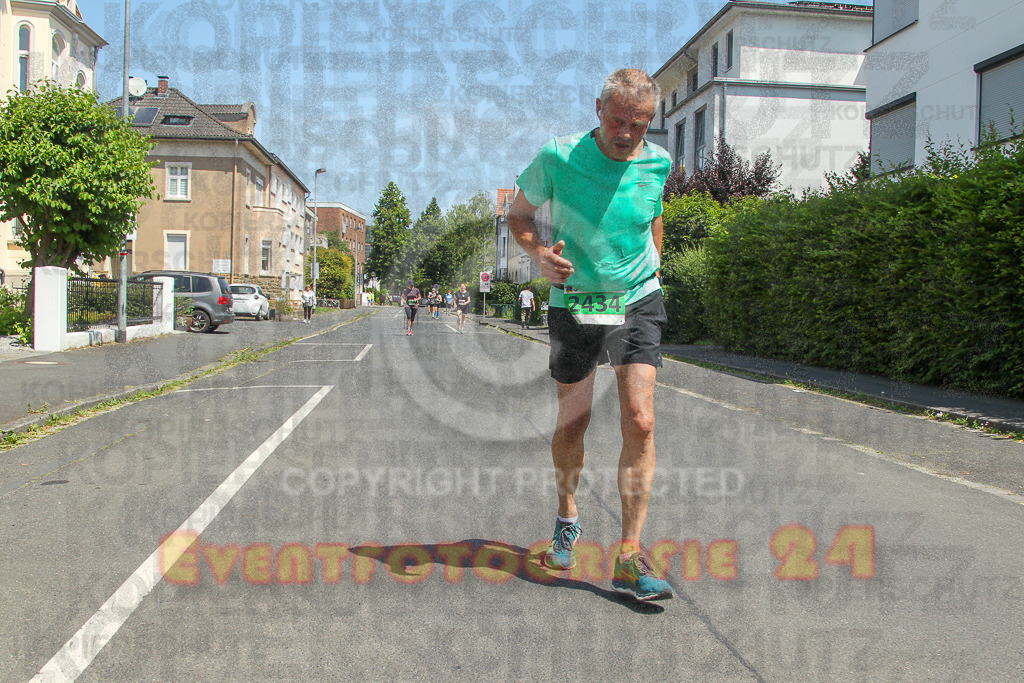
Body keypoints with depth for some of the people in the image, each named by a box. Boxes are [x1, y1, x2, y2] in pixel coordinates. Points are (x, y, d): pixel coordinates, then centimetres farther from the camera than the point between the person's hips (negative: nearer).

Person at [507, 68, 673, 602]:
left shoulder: (657, 163, -2)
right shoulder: (558, 157, -11)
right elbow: (518, 213, 3)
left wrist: (651, 265, 13)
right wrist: (539, 254, -16)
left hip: (637, 303, 1)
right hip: (574, 303, -1)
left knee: (640, 423, -11)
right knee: (573, 421, 7)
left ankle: (629, 559, -5)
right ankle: (567, 517, 36)